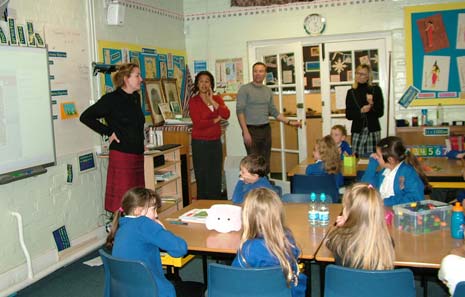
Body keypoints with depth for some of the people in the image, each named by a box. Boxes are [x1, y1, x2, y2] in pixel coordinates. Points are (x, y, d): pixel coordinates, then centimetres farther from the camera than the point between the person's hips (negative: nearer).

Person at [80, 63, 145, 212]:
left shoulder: (136, 97, 13)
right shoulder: (112, 99, -8)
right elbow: (85, 117, -8)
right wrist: (108, 132, -9)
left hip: (138, 155, 7)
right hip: (121, 155, -7)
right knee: (121, 204, -6)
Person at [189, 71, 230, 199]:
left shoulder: (217, 99, 9)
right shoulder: (193, 101, -4)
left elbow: (226, 115, -9)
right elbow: (198, 123, -16)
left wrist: (211, 100, -13)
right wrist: (216, 120, -7)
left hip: (215, 142, 4)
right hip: (200, 143, -4)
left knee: (216, 178, 9)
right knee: (203, 178, 2)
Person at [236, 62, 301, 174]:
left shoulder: (268, 91, 13)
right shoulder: (244, 89, -4)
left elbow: (274, 111, 18)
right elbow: (240, 111, -10)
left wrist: (289, 122, 9)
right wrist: (245, 132, -18)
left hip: (266, 129, 5)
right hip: (251, 130, -5)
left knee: (265, 163, 8)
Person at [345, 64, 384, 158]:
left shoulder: (376, 90, 4)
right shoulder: (351, 92, 8)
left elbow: (380, 112, 2)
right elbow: (348, 115, 4)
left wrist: (372, 105, -16)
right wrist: (360, 111, -13)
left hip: (373, 130, -1)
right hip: (357, 130, 1)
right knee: (357, 157, -6)